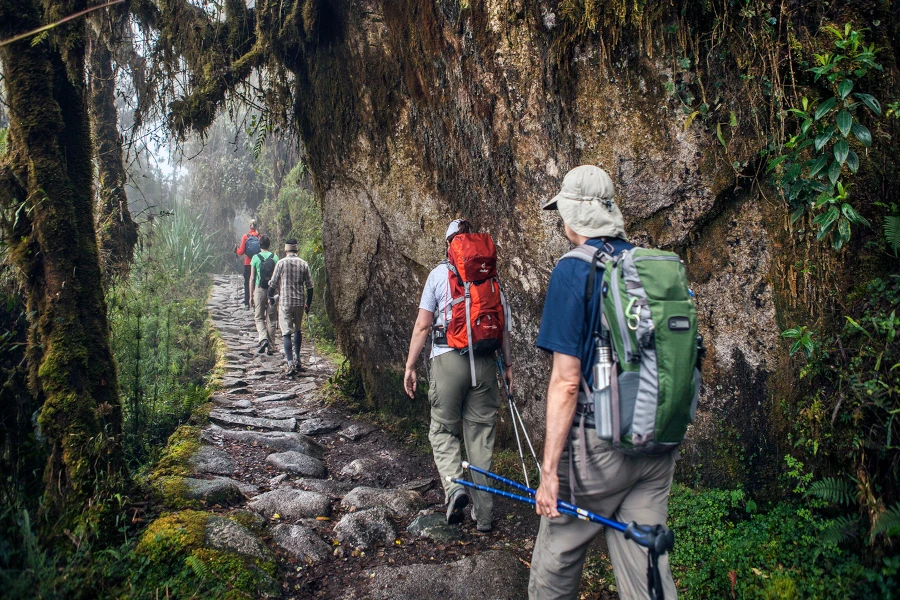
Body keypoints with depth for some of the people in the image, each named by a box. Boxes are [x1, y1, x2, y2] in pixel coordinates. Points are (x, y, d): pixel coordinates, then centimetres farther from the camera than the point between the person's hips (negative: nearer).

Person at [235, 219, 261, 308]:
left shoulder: (245, 236, -4)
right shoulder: (260, 236, -4)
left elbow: (241, 252, -5)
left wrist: (236, 250, 15)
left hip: (247, 264, 0)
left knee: (247, 283, 8)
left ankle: (247, 303, 7)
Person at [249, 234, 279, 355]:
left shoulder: (255, 258, -3)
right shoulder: (275, 257, 1)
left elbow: (252, 278, -2)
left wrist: (251, 296, 4)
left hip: (260, 290, -1)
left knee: (259, 318, 10)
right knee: (271, 320, 8)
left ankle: (263, 339, -13)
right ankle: (270, 347, 10)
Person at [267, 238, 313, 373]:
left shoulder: (281, 263, -5)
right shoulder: (303, 264, 2)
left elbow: (273, 284, -1)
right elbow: (309, 286, 2)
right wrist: (308, 303, 13)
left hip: (285, 302, -3)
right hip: (300, 301, 3)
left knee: (287, 332, -3)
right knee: (298, 329, 21)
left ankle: (290, 363, -13)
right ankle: (297, 357, 25)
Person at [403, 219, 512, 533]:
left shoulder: (439, 273, 1)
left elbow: (422, 326, 0)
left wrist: (410, 367, 6)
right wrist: (507, 365, 13)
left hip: (448, 359, -2)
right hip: (485, 362, 3)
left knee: (443, 430, 12)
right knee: (481, 436, 9)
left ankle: (454, 487, -12)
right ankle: (483, 515, 15)